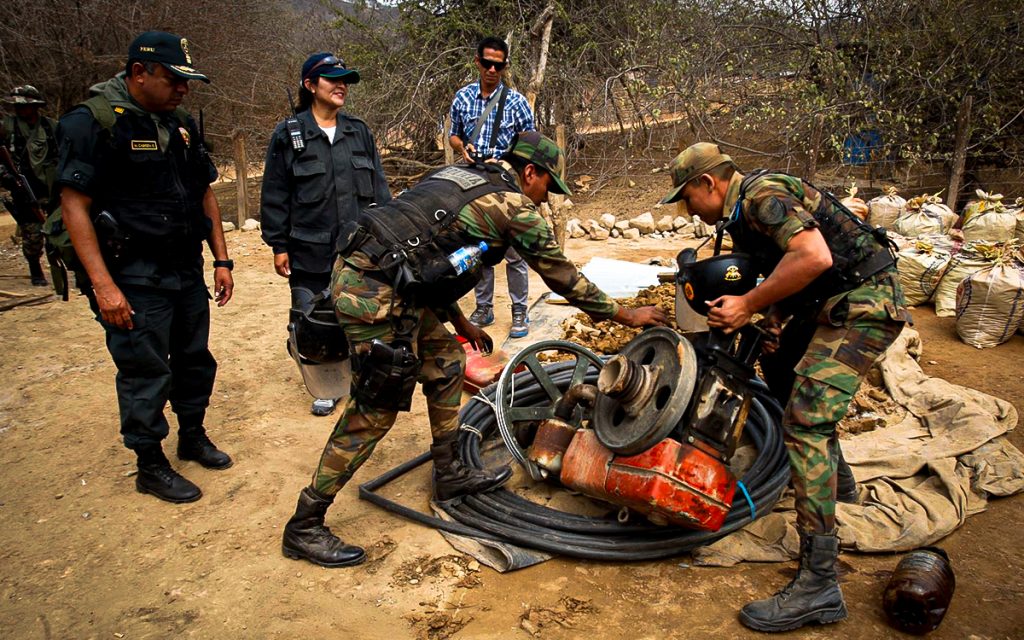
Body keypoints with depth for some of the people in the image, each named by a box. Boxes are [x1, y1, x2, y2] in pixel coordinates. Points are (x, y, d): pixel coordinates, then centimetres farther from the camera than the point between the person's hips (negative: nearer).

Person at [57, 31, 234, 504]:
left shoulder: (181, 123, 8)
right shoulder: (92, 122, -13)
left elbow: (204, 194, 14)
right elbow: (74, 205, -16)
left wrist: (221, 260, 9)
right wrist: (103, 285, -21)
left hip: (186, 271, 7)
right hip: (134, 278, -7)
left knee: (195, 360, 17)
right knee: (146, 373, 2)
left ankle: (193, 437, 37)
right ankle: (150, 466, 19)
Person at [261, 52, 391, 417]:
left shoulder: (359, 132, 11)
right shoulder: (288, 134, 0)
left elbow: (378, 186, 14)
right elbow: (275, 195, 1)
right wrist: (278, 245, -2)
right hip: (309, 251, -2)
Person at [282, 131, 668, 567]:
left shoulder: (465, 177, 23)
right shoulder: (515, 205, -1)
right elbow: (561, 274, 6)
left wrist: (460, 323, 32)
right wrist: (624, 314, 17)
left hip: (357, 268, 10)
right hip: (376, 290, -10)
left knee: (445, 362, 18)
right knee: (374, 409, -2)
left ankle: (450, 475, 30)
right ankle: (305, 527, 10)